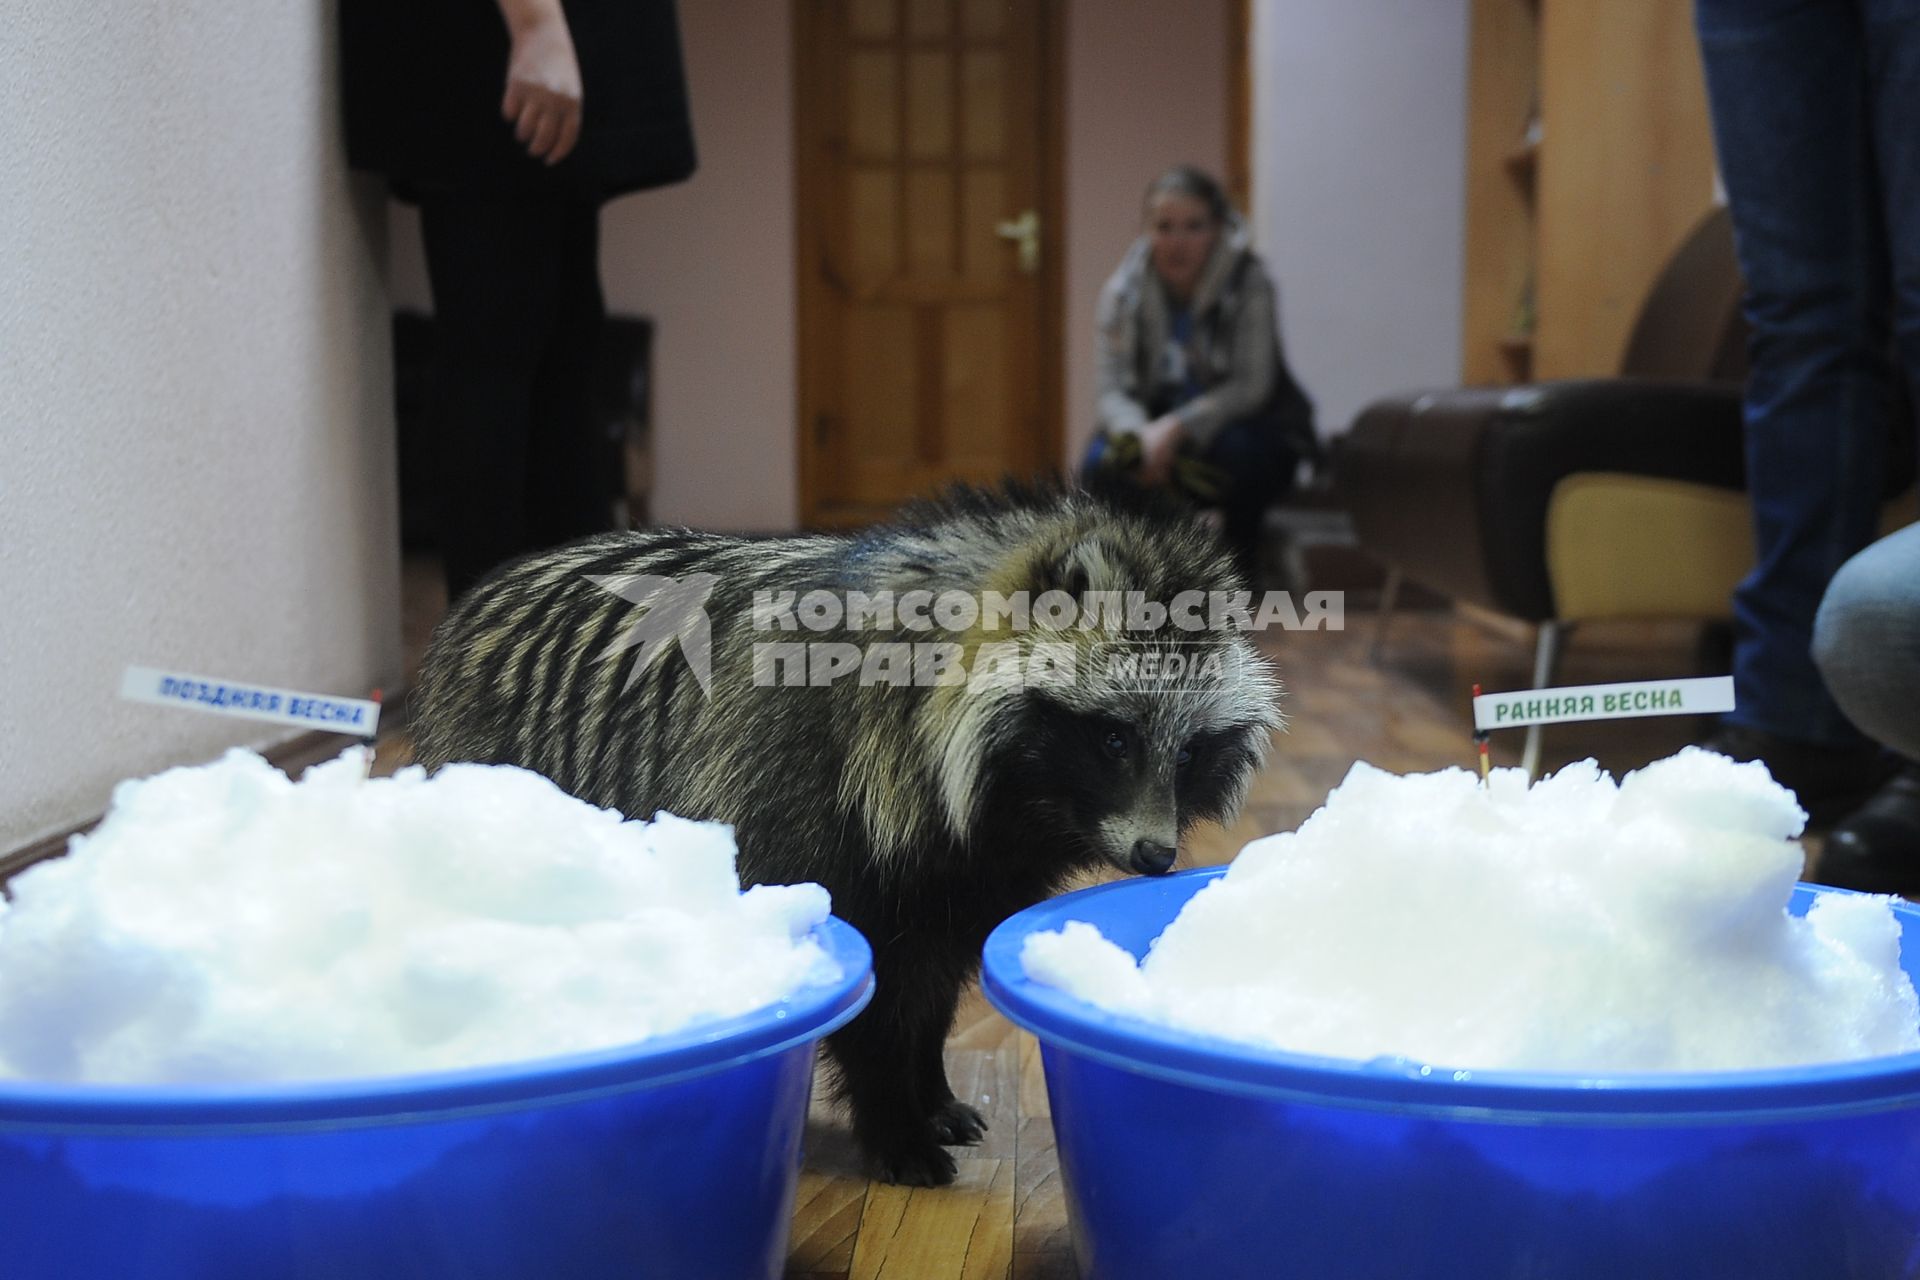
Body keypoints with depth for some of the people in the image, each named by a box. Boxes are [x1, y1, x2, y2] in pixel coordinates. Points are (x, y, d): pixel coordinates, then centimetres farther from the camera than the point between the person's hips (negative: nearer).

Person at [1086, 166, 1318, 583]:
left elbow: (1251, 385, -23)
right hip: (1158, 428, 3)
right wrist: (1138, 435, -34)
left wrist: (1177, 428, -36)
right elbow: (1114, 390, -11)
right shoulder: (1124, 291, -7)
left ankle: (1241, 576, -11)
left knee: (1234, 447, -37)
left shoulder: (1247, 283, -16)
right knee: (1103, 461, -27)